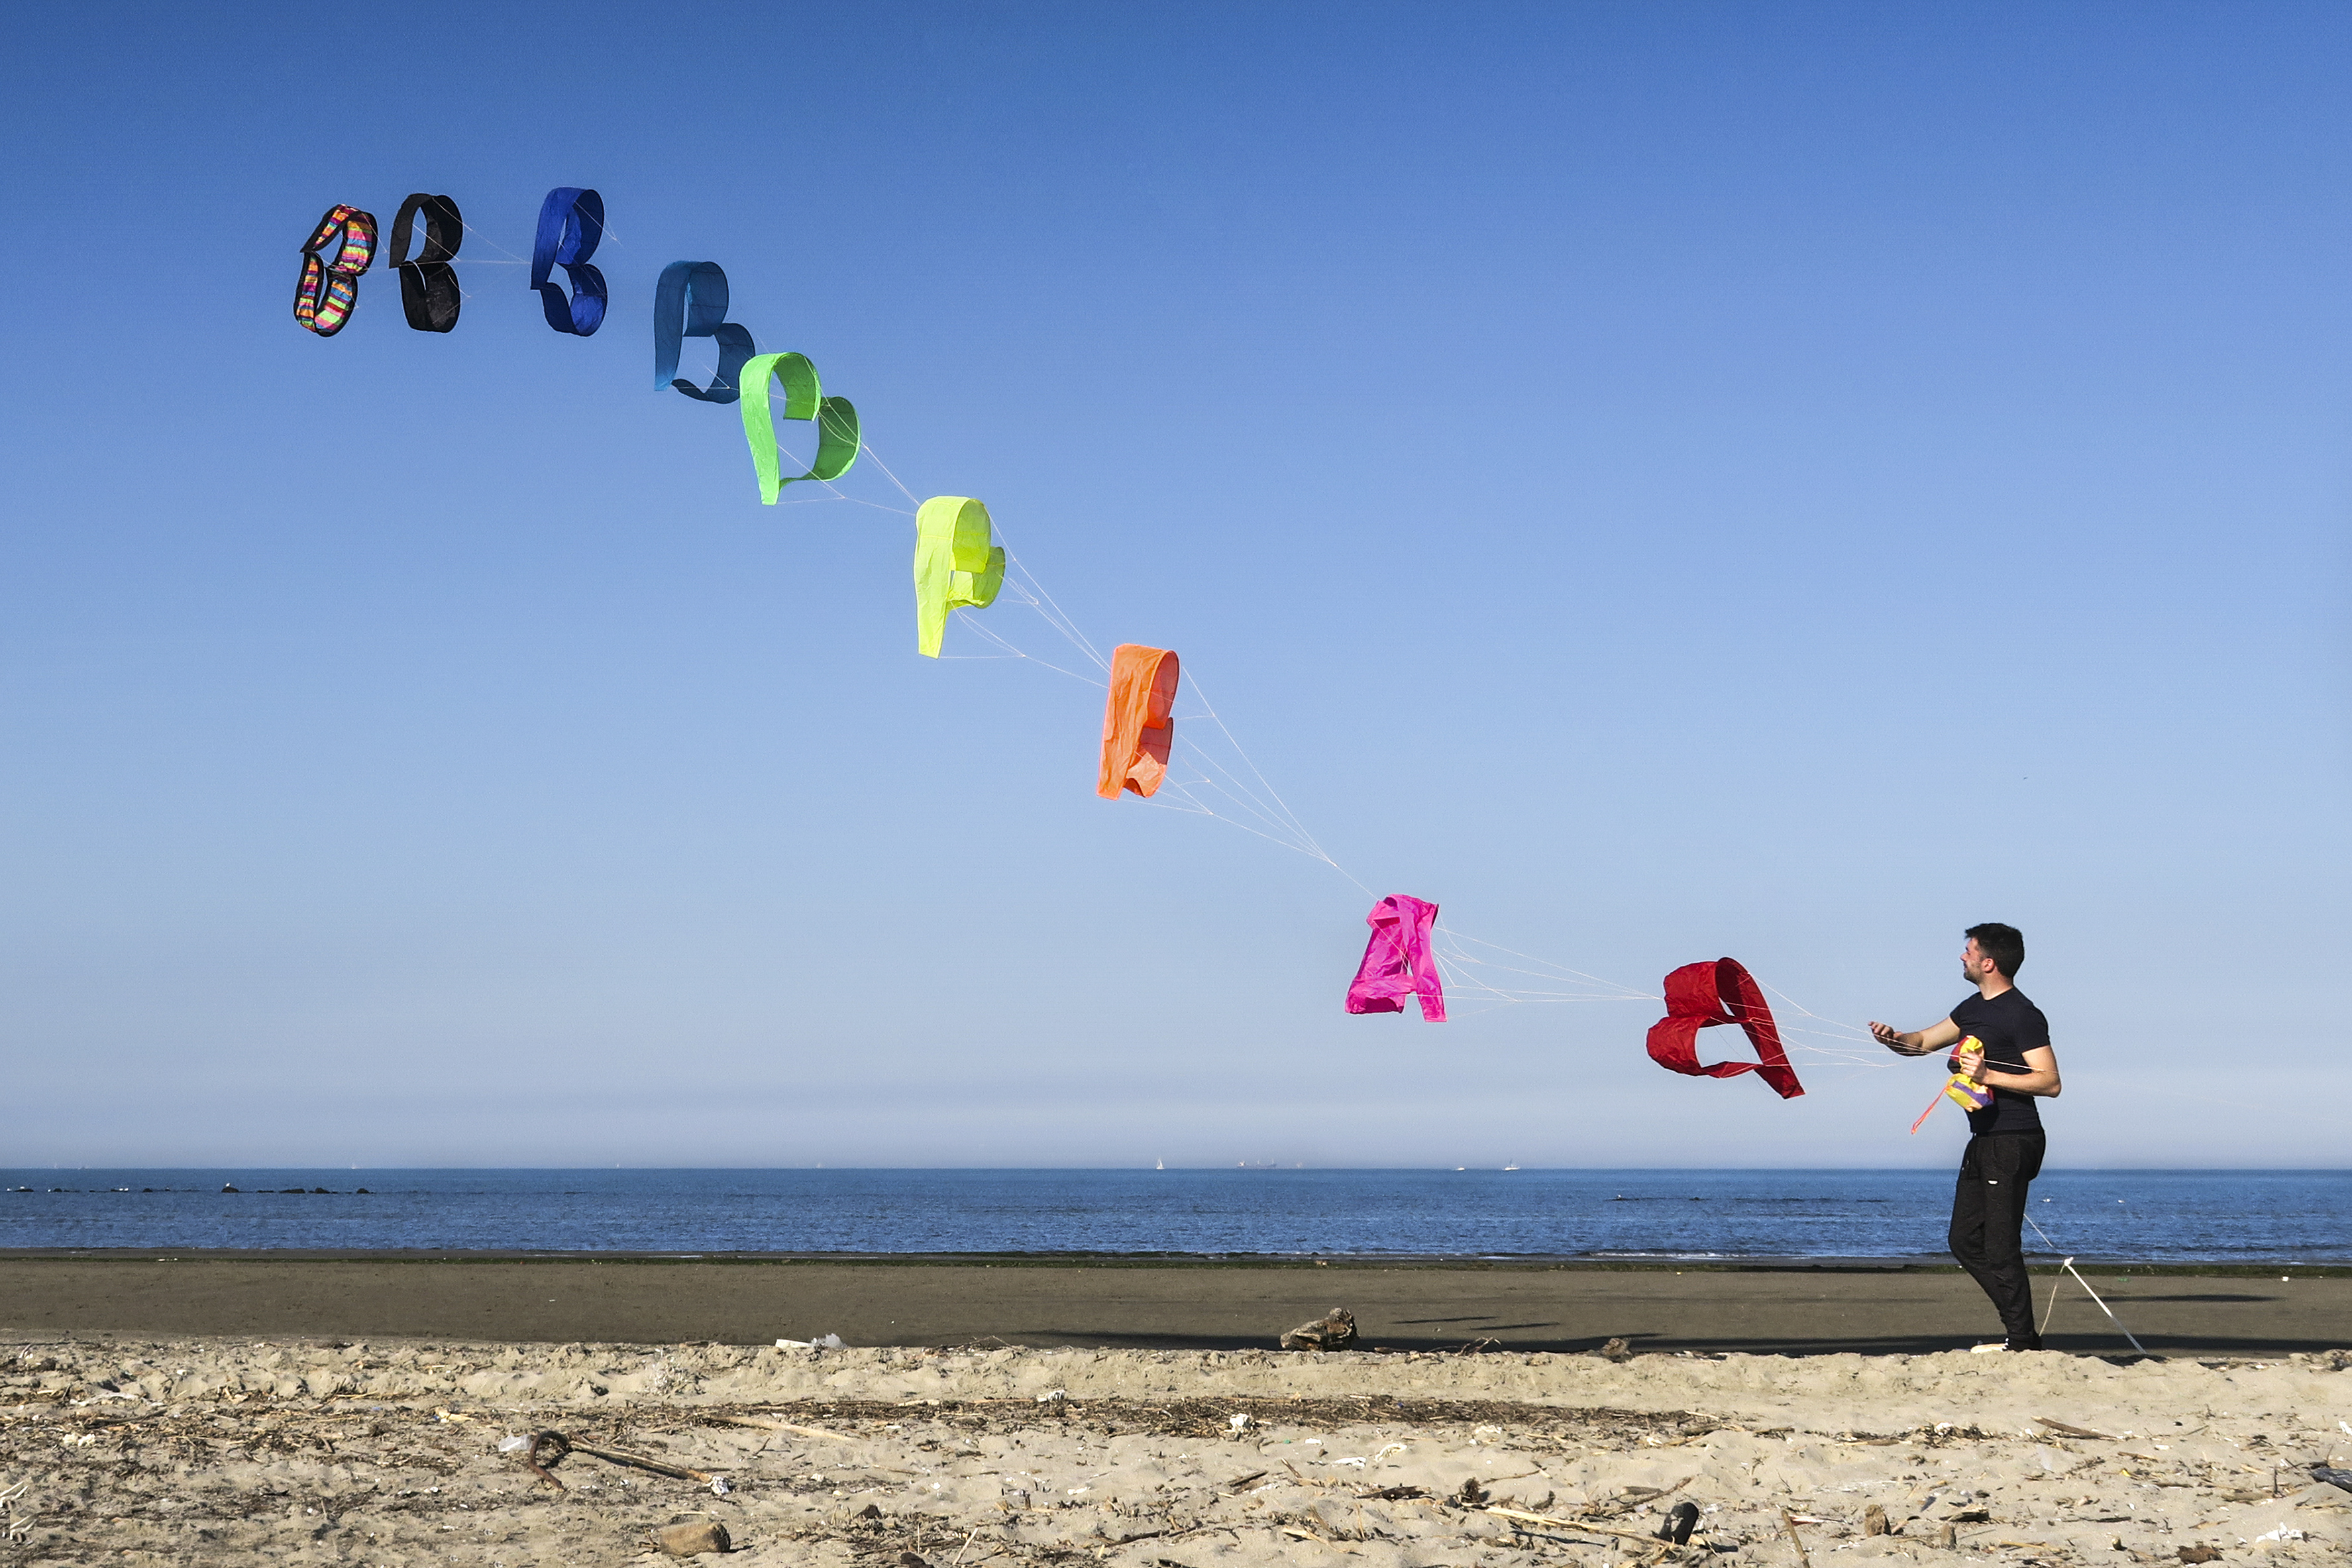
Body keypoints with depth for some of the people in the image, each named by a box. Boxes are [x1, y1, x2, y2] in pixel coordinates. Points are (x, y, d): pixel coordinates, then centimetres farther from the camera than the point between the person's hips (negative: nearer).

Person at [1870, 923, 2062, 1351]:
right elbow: (1924, 1042, 25)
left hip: (2013, 1143, -10)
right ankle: (2019, 1331, 15)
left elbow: (2050, 1082, -18)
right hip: (1984, 1141, 10)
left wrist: (1988, 1075, -24)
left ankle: (2024, 1344, -3)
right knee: (1965, 1241, 10)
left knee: (2001, 1249, -9)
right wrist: (1893, 1039, 3)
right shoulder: (1975, 1007, 16)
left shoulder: (2023, 1015, -13)